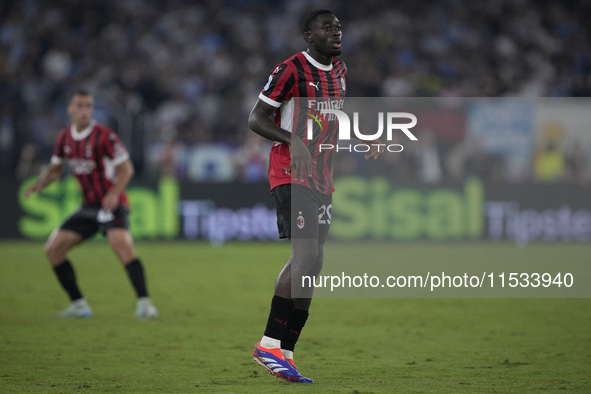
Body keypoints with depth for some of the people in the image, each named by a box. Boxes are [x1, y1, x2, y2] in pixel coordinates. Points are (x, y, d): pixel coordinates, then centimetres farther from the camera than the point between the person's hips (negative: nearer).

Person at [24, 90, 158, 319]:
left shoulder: (104, 136, -13)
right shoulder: (64, 137, 6)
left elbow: (126, 168, -11)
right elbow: (56, 168, 20)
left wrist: (114, 193, -28)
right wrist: (39, 184, 1)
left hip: (111, 205, -7)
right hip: (88, 206, 7)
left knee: (122, 246, -31)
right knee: (52, 249, 1)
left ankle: (144, 303, -30)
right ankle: (78, 305, 10)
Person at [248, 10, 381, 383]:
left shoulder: (339, 70, 14)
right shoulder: (291, 70, -11)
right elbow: (256, 118, -11)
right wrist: (292, 140, -27)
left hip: (323, 180, 9)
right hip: (292, 176, -9)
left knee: (306, 265, 8)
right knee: (309, 259, -20)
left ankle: (284, 353, 14)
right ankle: (270, 345, -12)